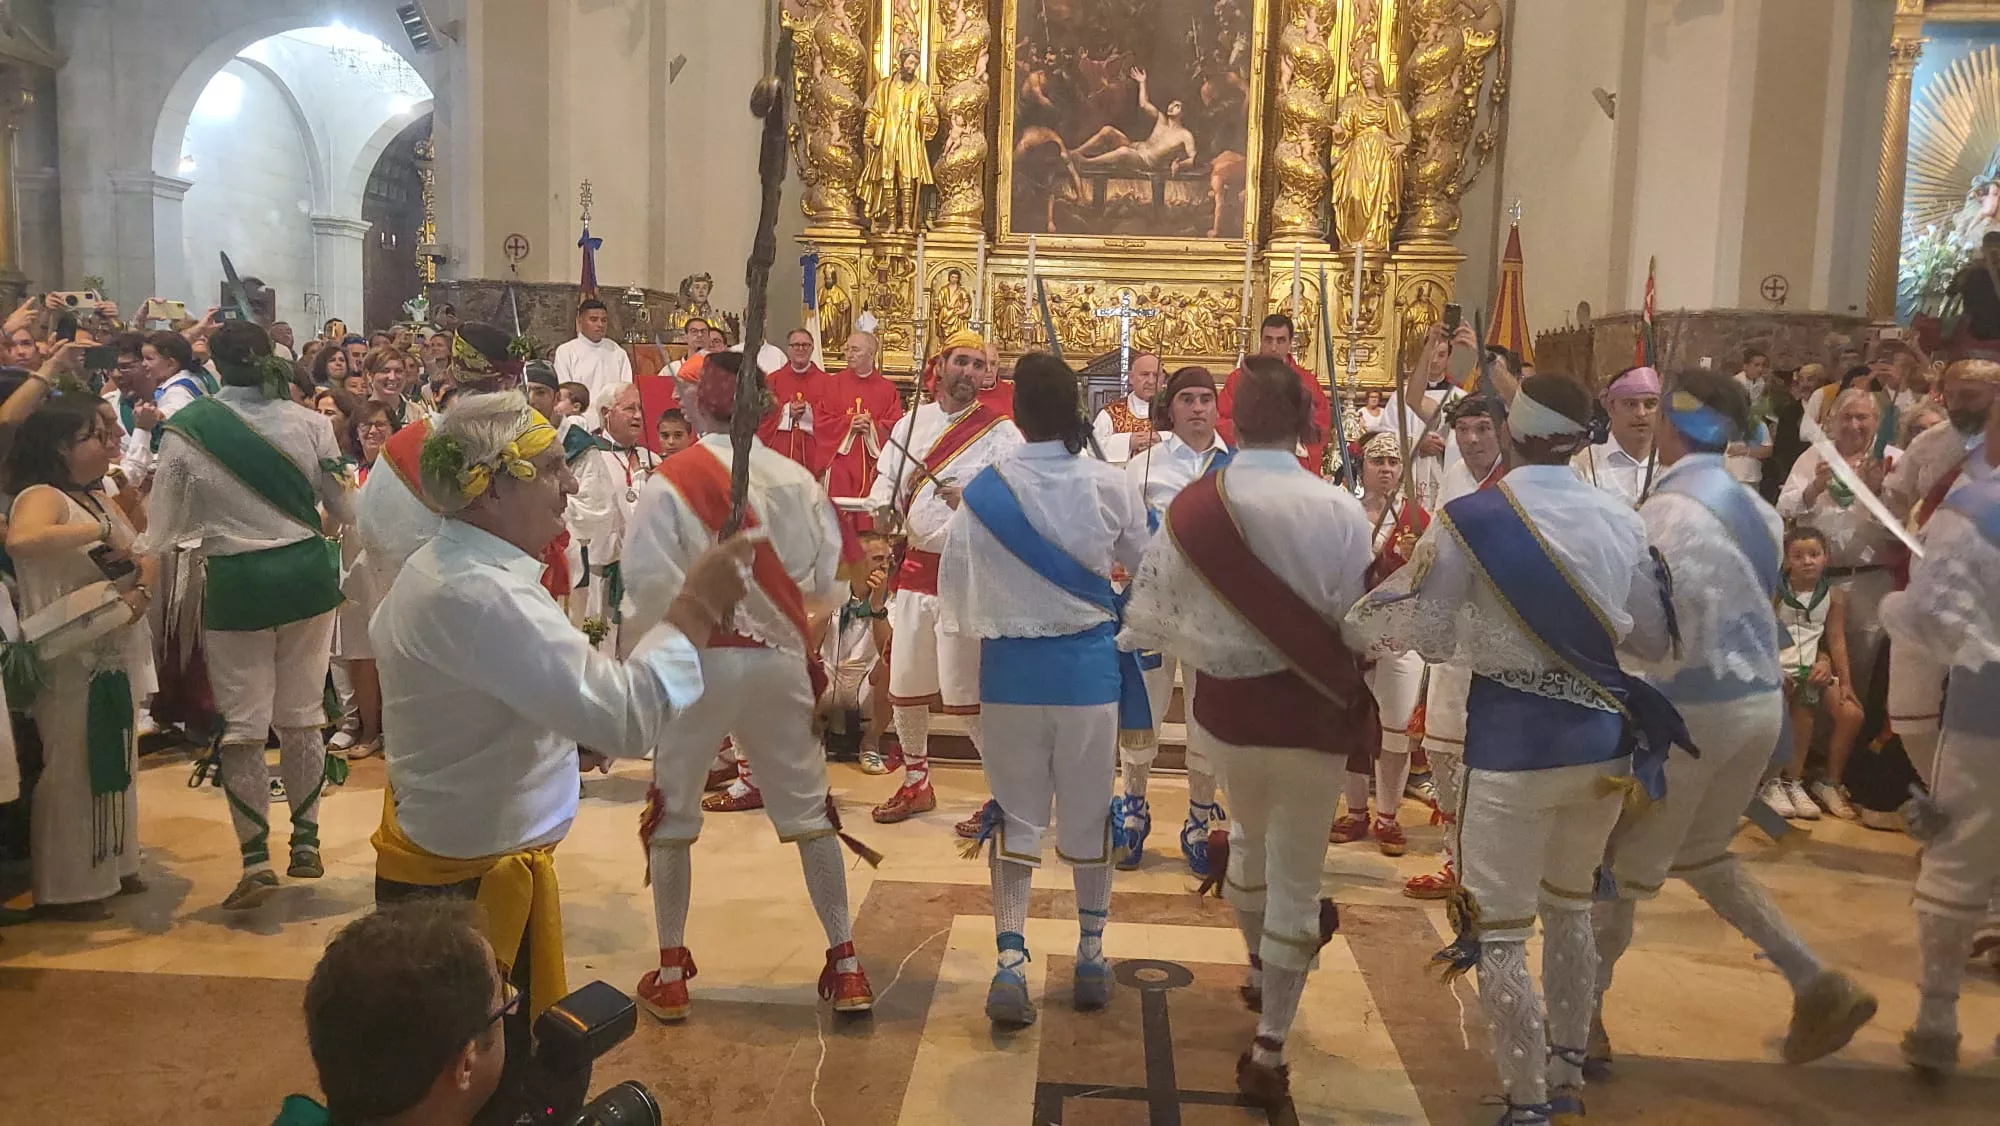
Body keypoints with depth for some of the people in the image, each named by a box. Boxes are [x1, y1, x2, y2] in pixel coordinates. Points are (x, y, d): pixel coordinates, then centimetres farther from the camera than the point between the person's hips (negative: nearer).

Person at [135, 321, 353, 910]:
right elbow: (343, 509, 3)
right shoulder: (307, 421, -3)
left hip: (237, 582, -2)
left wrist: (138, 550, 21)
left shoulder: (185, 429, -6)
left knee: (242, 725, 5)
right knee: (301, 716, 13)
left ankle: (256, 860, 3)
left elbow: (164, 528, -1)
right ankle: (306, 842, 20)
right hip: (307, 572, 2)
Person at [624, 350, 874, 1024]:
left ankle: (671, 973, 21)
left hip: (697, 661, -2)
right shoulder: (797, 480, -3)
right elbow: (828, 584, 0)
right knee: (809, 812, 14)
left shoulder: (668, 482, -10)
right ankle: (845, 965, 18)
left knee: (672, 818, 14)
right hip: (779, 660, 2)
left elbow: (651, 586, -16)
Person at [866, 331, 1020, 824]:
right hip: (914, 566, 6)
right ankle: (916, 783, 32)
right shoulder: (913, 421, 12)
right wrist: (883, 507, -4)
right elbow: (888, 476, 18)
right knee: (904, 686, 14)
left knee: (968, 694, -7)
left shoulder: (1000, 431, -4)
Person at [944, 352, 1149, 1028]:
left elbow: (957, 589, -3)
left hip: (1011, 668, 0)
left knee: (1016, 814, 11)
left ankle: (1010, 964, 1)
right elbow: (1143, 563, 7)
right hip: (1089, 666, 0)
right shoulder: (1110, 486, -9)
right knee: (1089, 813, 15)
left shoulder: (983, 490, -9)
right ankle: (1090, 958, 28)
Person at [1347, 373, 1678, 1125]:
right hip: (1603, 734, 5)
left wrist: (1354, 622, 10)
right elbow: (1653, 640, 8)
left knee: (1499, 931, 8)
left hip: (1513, 739, -5)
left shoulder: (1469, 519, -13)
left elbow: (1421, 626, -8)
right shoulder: (1621, 519, 0)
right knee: (1569, 904, 24)